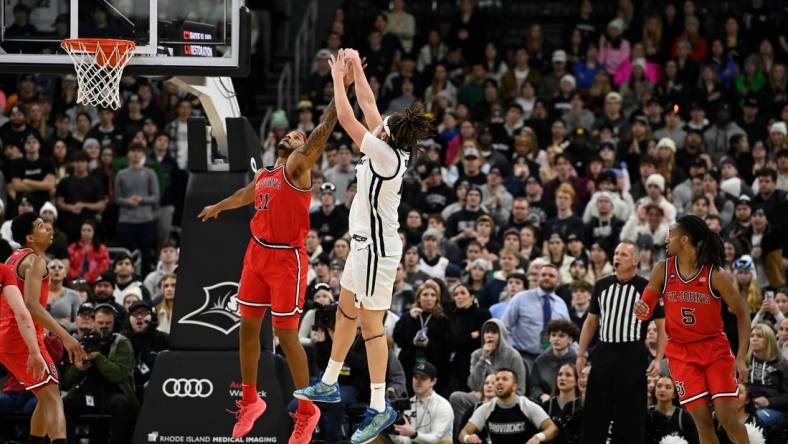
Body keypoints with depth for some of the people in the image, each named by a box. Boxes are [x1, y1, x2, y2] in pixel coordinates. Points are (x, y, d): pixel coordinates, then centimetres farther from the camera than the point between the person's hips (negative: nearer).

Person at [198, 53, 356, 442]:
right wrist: (219, 207, 59)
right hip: (257, 253, 8)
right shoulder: (263, 175, 17)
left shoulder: (298, 166, -5)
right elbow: (247, 194, 40)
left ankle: (306, 411, 4)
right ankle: (250, 401, 27)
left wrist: (341, 90, -30)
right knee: (248, 327, 12)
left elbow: (323, 130, -19)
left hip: (287, 258, -8)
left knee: (286, 335, -6)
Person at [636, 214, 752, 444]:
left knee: (727, 416, -11)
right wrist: (641, 310, -19)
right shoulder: (663, 270, -2)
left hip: (715, 347, -2)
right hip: (681, 352, 2)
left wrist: (741, 357, -13)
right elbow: (645, 310, 7)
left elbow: (742, 313, -6)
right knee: (702, 420, -5)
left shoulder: (716, 275, -12)